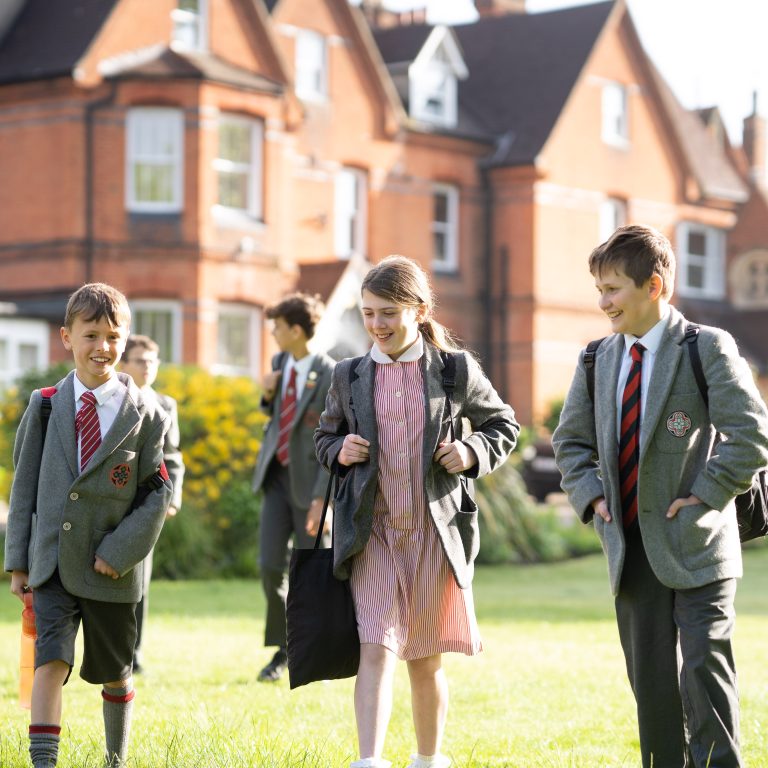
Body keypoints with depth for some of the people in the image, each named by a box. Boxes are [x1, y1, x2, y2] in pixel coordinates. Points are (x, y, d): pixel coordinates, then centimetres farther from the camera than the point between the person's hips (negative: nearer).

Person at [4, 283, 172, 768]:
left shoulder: (144, 415, -3)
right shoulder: (45, 406, 2)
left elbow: (159, 493, -3)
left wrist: (121, 550, -12)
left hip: (112, 569, 0)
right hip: (52, 563, 0)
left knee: (115, 673, 13)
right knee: (50, 661, -14)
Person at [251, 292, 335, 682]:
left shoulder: (330, 376, -15)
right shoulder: (280, 362, 5)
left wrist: (322, 499, -20)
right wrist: (267, 394, -2)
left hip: (311, 481, -5)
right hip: (277, 475, 5)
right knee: (271, 566, -3)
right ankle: (283, 649, 12)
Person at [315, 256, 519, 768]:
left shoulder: (456, 369, 0)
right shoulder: (350, 376, 5)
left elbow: (504, 424, 11)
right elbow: (325, 435, 19)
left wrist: (474, 452, -8)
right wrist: (340, 451, -4)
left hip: (437, 533, 0)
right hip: (372, 534, 0)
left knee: (426, 661, 11)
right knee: (376, 649, -14)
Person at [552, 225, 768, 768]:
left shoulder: (709, 349, -8)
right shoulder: (598, 361, 9)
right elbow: (571, 439, 20)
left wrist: (704, 497, -14)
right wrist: (592, 494, 4)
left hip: (696, 545, -5)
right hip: (631, 548, 5)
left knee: (704, 673, -8)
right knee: (651, 681, 9)